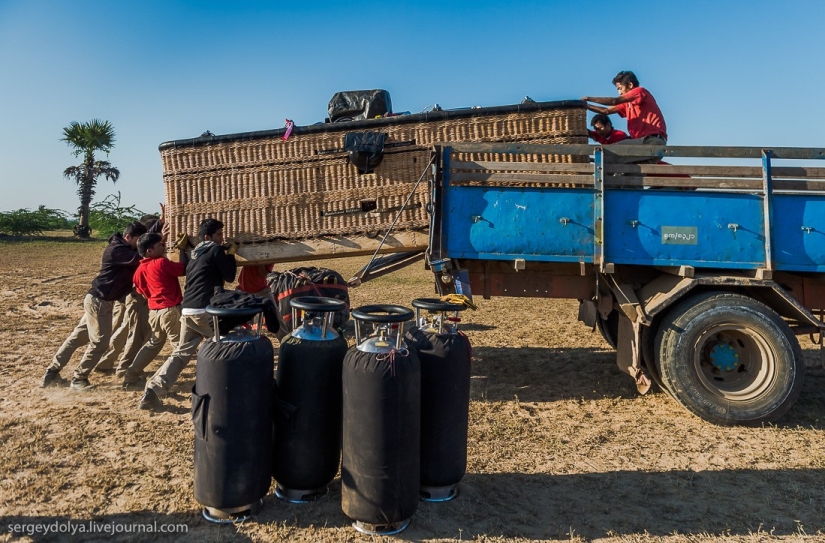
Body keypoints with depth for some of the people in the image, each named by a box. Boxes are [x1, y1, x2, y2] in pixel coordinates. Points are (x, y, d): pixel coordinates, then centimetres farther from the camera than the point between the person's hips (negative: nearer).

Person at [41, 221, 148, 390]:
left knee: (78, 336, 15)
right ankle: (78, 378, 9)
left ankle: (52, 372, 23)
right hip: (99, 301, -10)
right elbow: (140, 258, -30)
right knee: (99, 342, -4)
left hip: (100, 300, 10)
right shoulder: (117, 249, -21)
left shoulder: (123, 249, 10)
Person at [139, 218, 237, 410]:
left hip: (187, 310, 8)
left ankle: (152, 392, 5)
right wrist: (231, 255, 10)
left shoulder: (195, 253, 22)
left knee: (181, 353, 13)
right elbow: (230, 277, -3)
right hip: (205, 310, -7)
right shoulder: (216, 250, -2)